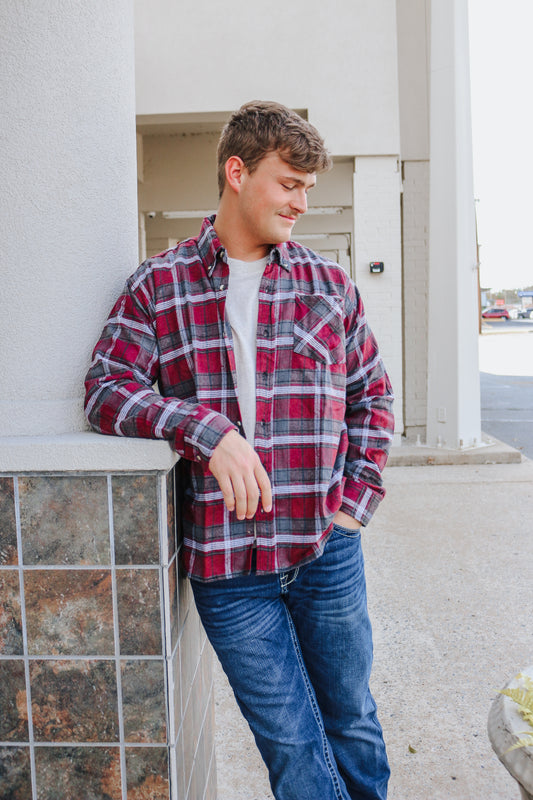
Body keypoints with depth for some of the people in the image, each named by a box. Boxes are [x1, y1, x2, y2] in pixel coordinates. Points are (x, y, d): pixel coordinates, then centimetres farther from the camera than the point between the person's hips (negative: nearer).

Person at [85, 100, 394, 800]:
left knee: (351, 723, 20)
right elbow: (107, 388, -6)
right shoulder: (158, 284, 1)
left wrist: (358, 498, 3)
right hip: (224, 559, -2)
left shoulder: (329, 284, 6)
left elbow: (371, 393, 12)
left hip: (326, 548, 2)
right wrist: (206, 429, -22)